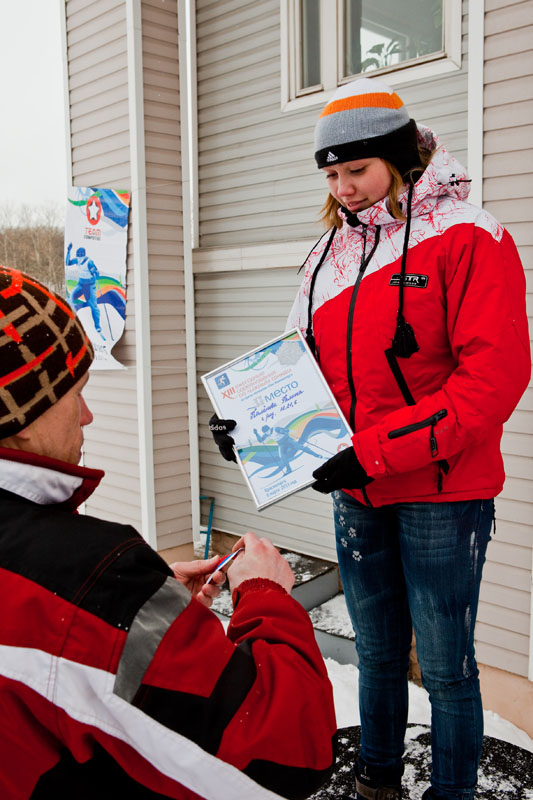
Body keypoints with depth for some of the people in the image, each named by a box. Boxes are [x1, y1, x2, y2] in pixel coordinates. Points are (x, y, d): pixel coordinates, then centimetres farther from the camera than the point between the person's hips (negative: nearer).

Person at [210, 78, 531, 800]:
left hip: (441, 494, -5)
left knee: (444, 666, 7)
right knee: (377, 652, 20)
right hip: (355, 493, 6)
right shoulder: (330, 252, 9)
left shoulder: (467, 238, -10)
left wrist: (376, 450, -23)